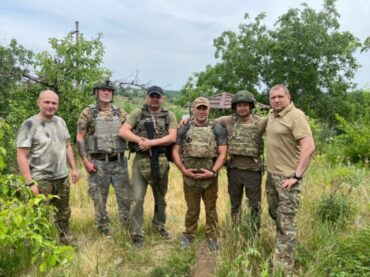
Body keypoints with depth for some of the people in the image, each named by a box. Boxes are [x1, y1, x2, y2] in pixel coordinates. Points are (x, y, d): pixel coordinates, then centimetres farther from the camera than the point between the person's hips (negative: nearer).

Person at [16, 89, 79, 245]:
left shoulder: (60, 122, 6)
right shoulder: (29, 125, -13)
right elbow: (21, 157, -15)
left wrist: (74, 168, 10)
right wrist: (30, 183, -19)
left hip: (62, 177, 6)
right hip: (41, 180, -6)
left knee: (64, 212, 19)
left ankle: (65, 238, 37)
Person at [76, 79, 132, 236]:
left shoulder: (121, 114, 8)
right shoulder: (88, 113, -1)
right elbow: (80, 138, -3)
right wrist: (85, 161, -10)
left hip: (119, 162, 3)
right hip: (98, 163, -2)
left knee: (126, 197, 5)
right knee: (100, 200, 7)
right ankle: (104, 232, 22)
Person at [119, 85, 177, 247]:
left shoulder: (169, 116, 5)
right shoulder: (137, 114, 4)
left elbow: (172, 137, -8)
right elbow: (123, 132, -5)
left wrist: (151, 142, -17)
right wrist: (140, 140, -18)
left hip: (161, 161, 2)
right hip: (141, 160, -1)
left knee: (161, 197, 16)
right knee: (137, 198, -4)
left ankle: (159, 226, 37)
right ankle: (137, 235, 8)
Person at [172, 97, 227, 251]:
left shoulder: (217, 128, 0)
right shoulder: (184, 129, 3)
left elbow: (222, 153, -4)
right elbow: (175, 151, 1)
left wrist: (213, 172, -14)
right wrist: (183, 170, -10)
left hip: (210, 176, 0)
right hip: (190, 176, 1)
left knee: (211, 208, 12)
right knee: (192, 209, 13)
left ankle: (212, 236, 28)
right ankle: (189, 234, 31)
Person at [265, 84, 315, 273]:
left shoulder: (296, 115, -15)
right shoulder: (271, 115, 9)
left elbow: (309, 148, -23)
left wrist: (297, 176, -24)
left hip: (287, 177, -8)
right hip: (271, 174, 8)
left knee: (286, 222, -1)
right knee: (275, 215, 21)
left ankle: (283, 266, 11)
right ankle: (283, 248, 41)